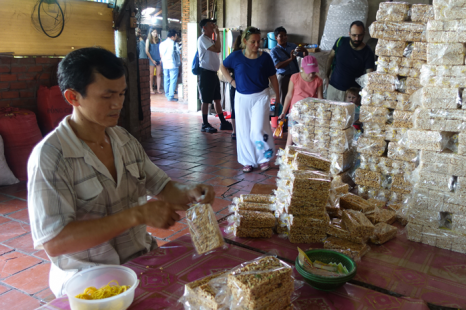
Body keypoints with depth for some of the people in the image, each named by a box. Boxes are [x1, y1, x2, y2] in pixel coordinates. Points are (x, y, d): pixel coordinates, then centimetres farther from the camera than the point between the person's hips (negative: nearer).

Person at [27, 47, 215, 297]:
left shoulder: (125, 140, 6)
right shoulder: (50, 156, -15)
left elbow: (160, 184, 15)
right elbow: (53, 242, -22)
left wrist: (188, 193, -8)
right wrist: (136, 215, -29)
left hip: (142, 259, 7)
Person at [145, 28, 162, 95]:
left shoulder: (159, 40, 9)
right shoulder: (148, 40, 0)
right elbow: (147, 51, -4)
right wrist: (152, 60, -8)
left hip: (159, 59, 3)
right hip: (152, 60, -3)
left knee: (159, 74, 2)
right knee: (151, 75, 1)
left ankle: (158, 89, 6)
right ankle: (151, 89, 6)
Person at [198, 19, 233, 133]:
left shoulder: (210, 40, 18)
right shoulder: (203, 39, -13)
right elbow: (217, 49, -22)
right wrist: (217, 34, -13)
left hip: (213, 73, 9)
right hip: (206, 73, -9)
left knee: (217, 99, 12)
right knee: (206, 101, -2)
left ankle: (223, 123, 18)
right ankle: (205, 125, 7)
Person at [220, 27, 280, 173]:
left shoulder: (265, 57, -3)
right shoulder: (236, 56, -2)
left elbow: (272, 77, 5)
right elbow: (223, 67, 15)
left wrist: (277, 96, 8)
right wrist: (231, 81, 3)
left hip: (260, 97, -2)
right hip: (242, 98, 2)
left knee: (258, 129, -10)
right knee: (244, 130, 6)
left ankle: (264, 158, 13)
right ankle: (248, 161, 19)